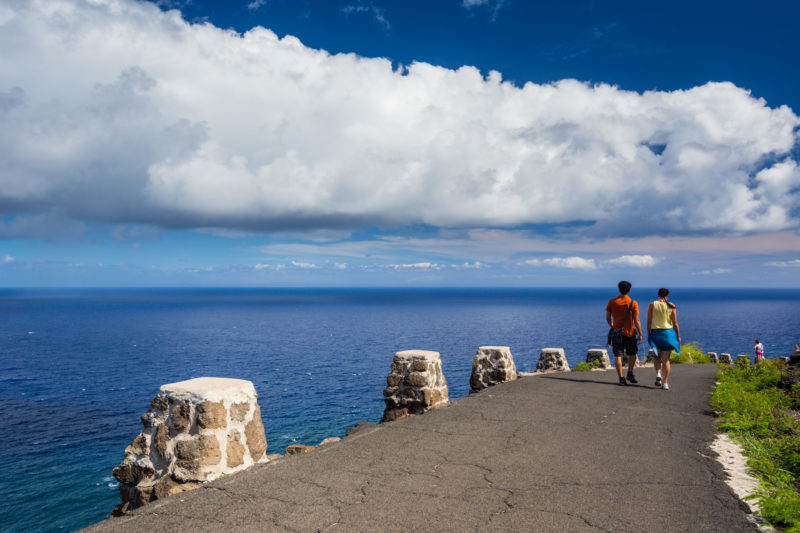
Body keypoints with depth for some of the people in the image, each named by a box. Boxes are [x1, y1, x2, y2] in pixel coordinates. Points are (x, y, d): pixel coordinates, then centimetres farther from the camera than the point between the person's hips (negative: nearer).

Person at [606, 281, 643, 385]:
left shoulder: (611, 302, -2)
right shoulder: (633, 303, -8)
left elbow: (607, 318, 4)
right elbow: (636, 320, -9)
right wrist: (640, 334, -2)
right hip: (630, 333, -1)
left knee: (618, 356, 2)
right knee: (632, 354, 19)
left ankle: (621, 378, -1)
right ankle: (630, 374, 13)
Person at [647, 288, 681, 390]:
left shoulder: (652, 305, -1)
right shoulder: (671, 306, -1)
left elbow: (649, 322, -3)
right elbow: (675, 323, -1)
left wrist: (648, 334, 4)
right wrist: (678, 336, 8)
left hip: (655, 332, 0)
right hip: (668, 332, 0)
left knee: (657, 356, 19)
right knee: (666, 359, 6)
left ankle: (658, 373, -5)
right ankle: (665, 383, 5)